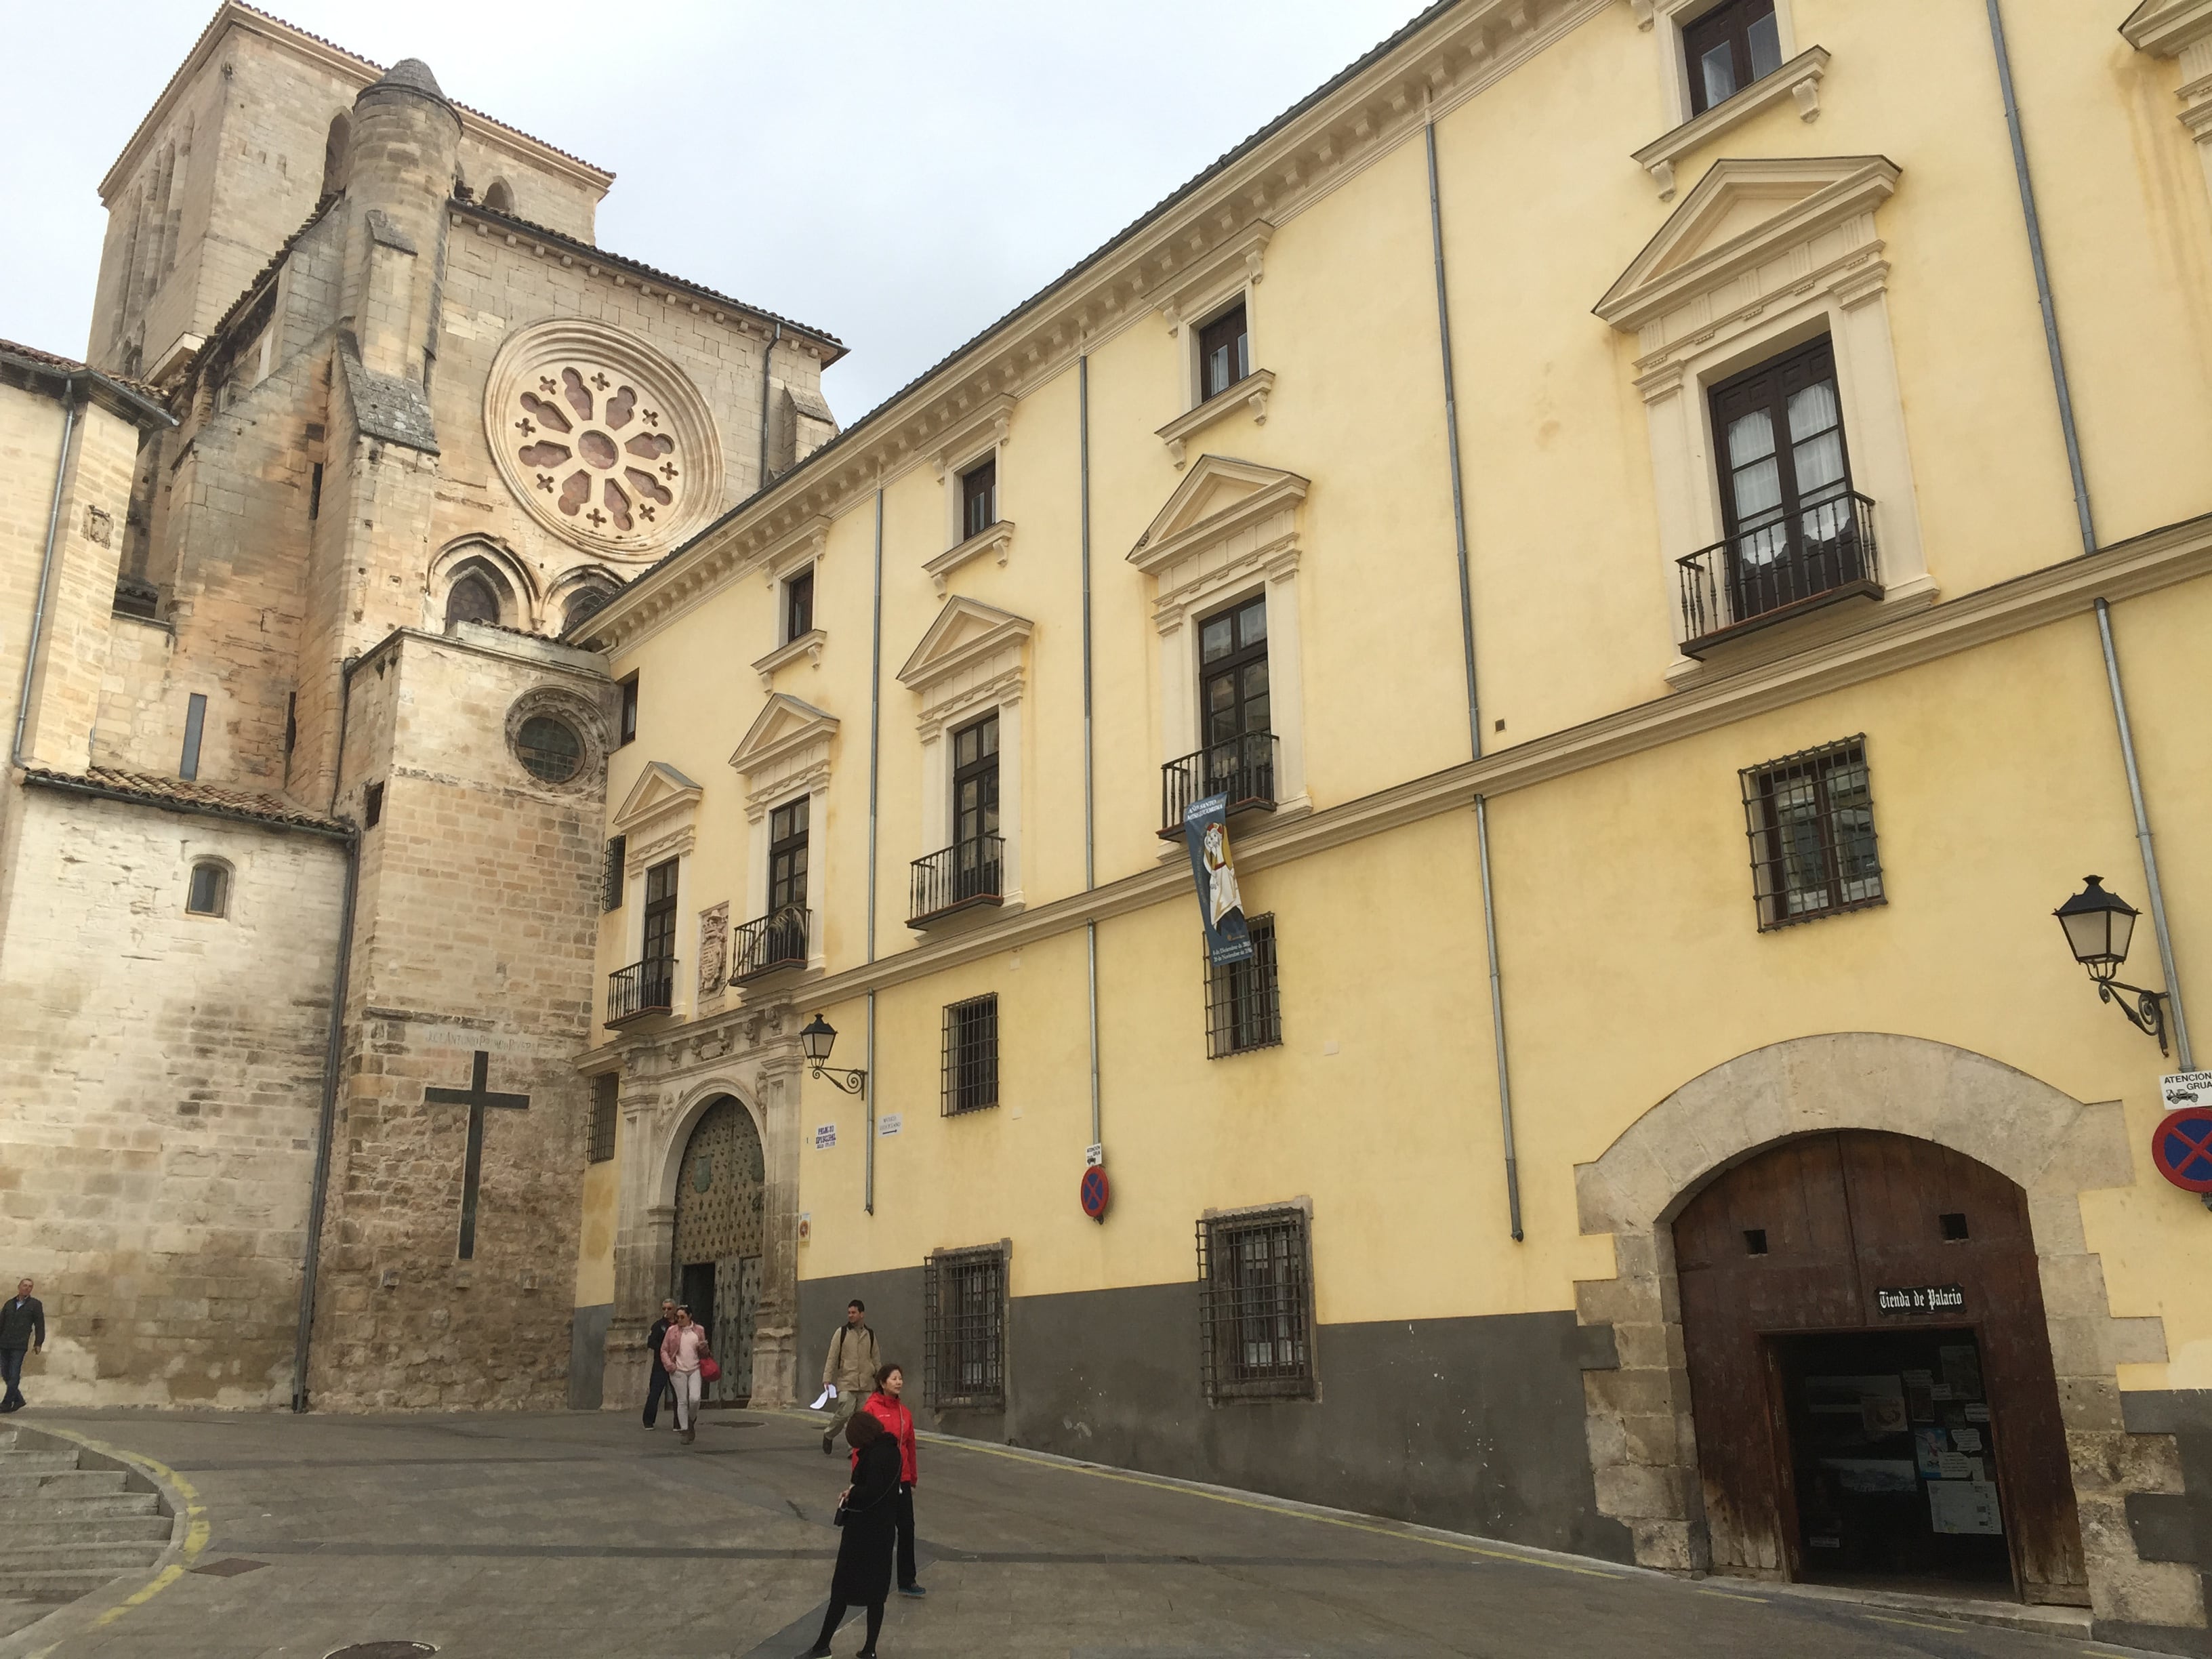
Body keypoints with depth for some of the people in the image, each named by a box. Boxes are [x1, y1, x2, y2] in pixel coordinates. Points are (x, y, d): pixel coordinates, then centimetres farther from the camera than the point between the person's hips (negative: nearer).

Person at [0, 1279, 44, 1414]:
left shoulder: (35, 1305, 4)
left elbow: (40, 1325, 2)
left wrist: (38, 1343, -4)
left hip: (19, 1346, -5)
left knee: (14, 1376, -7)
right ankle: (19, 1400, 18)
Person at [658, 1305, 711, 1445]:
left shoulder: (699, 1331, 9)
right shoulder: (672, 1330, 4)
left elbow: (704, 1354, 18)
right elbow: (664, 1350, 5)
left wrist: (703, 1348, -5)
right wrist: (669, 1365, -9)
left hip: (694, 1370, 1)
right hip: (678, 1371, -1)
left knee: (695, 1399, -12)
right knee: (682, 1401, -1)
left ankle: (692, 1421, 16)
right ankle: (684, 1430, 9)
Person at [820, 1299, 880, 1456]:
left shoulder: (870, 1335, 12)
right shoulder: (842, 1332, 4)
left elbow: (876, 1360, 18)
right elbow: (832, 1357, 1)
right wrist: (827, 1378, -7)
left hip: (867, 1384, 3)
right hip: (846, 1383, -3)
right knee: (844, 1413, -13)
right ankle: (829, 1435, 14)